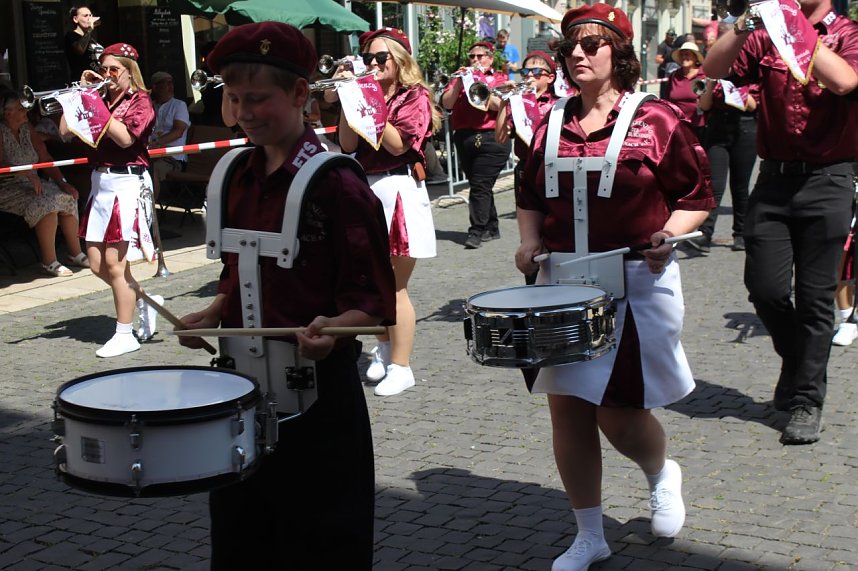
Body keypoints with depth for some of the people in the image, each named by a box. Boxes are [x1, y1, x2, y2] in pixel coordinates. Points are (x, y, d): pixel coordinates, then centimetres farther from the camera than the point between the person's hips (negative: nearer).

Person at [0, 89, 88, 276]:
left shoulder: (27, 129, 10)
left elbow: (45, 160, 10)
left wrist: (62, 182, -2)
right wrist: (27, 174, -31)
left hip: (33, 183, 7)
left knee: (67, 197, -13)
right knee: (46, 203, -29)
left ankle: (75, 254, -4)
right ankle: (49, 262, -25)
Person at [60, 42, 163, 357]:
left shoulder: (140, 101, -3)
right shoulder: (100, 99, 13)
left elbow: (124, 137, -20)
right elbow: (65, 130, 5)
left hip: (127, 183, -7)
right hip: (100, 184, 7)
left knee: (114, 262, -6)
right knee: (98, 264, 7)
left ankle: (125, 334, 3)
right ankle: (145, 302, 27)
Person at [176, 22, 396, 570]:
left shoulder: (338, 183, -14)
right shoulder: (240, 178, 7)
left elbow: (373, 302, -14)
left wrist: (333, 329, -32)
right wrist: (212, 314, 2)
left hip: (316, 380, -7)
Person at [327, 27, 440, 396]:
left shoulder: (414, 97, -3)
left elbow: (398, 144, -17)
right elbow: (347, 144, 0)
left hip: (399, 192, -5)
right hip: (366, 190, 5)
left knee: (394, 287, -3)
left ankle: (401, 368, 5)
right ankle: (384, 350, 31)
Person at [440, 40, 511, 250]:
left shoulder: (500, 78, 10)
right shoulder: (460, 78, 16)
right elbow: (446, 103, 1)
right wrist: (459, 83, -12)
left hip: (491, 138, -3)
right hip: (464, 138, 3)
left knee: (480, 185, -12)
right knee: (479, 185, 8)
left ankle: (477, 231, -12)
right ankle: (490, 228, 18)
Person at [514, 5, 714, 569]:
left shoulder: (658, 119, -5)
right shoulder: (551, 124, 7)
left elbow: (697, 196, 1)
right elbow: (531, 197, 17)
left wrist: (669, 234, -17)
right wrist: (531, 241, 0)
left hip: (637, 282, -4)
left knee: (619, 414, -3)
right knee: (567, 407, 4)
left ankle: (663, 475, 35)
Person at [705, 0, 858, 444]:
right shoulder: (767, 39, 9)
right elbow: (713, 70, -4)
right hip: (774, 178, 3)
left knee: (815, 298, 1)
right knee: (765, 287, 0)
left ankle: (806, 401, 12)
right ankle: (797, 358, 29)